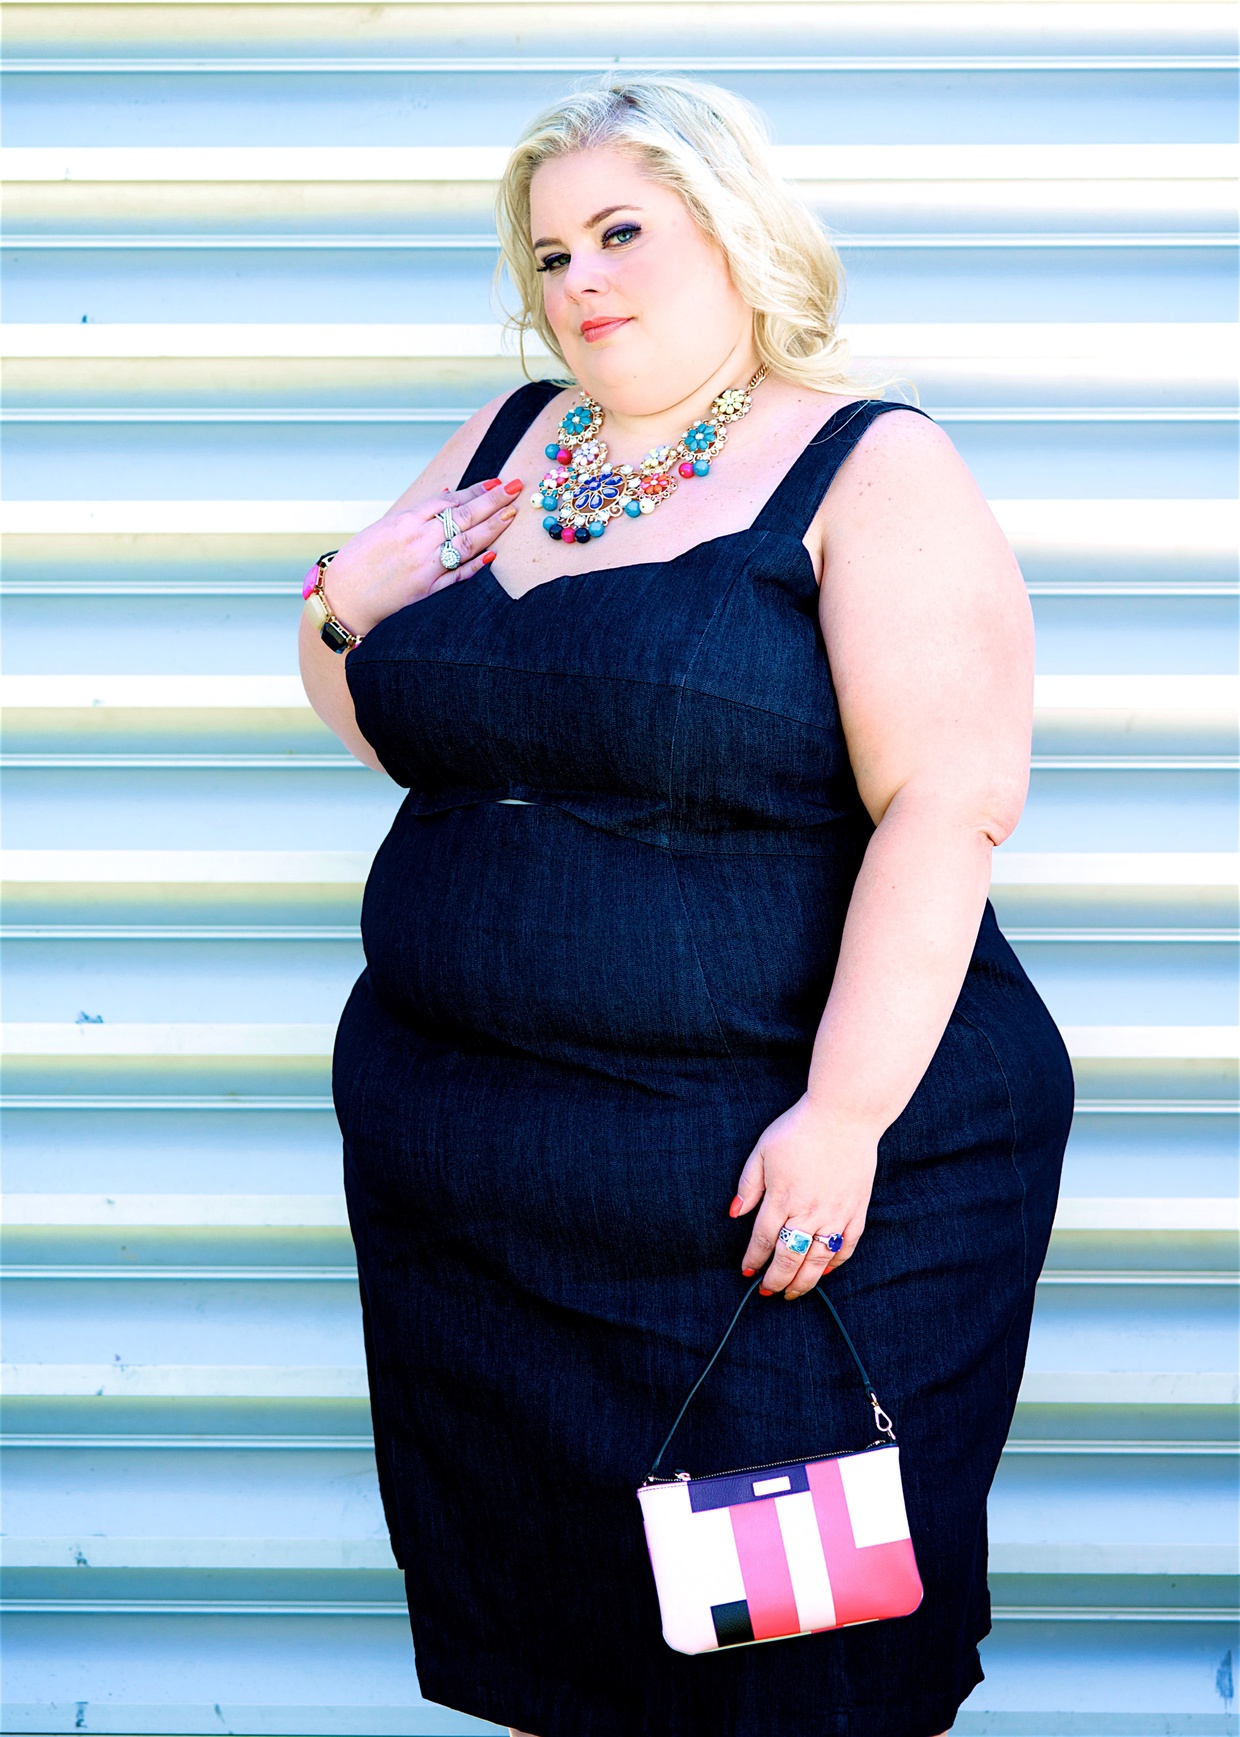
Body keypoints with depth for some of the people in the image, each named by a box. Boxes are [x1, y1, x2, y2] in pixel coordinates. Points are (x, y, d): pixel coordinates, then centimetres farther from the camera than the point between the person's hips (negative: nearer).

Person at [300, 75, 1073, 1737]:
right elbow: (372, 720, 20)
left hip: (776, 1183, -6)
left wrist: (843, 1114, -23)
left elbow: (950, 805, -17)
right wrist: (348, 606, -2)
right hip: (464, 1187, 6)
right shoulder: (505, 446, 10)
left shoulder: (871, 471, -8)